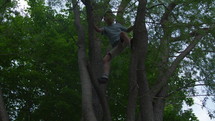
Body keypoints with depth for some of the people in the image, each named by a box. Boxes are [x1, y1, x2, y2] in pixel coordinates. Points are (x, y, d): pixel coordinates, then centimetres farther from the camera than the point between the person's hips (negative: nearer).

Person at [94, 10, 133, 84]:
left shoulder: (117, 25, 30)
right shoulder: (105, 28, 24)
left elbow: (127, 30, 36)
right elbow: (98, 30, 1)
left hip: (124, 42, -1)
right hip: (116, 46, 1)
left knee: (122, 33, -35)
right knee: (105, 59, -20)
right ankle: (105, 76, -31)